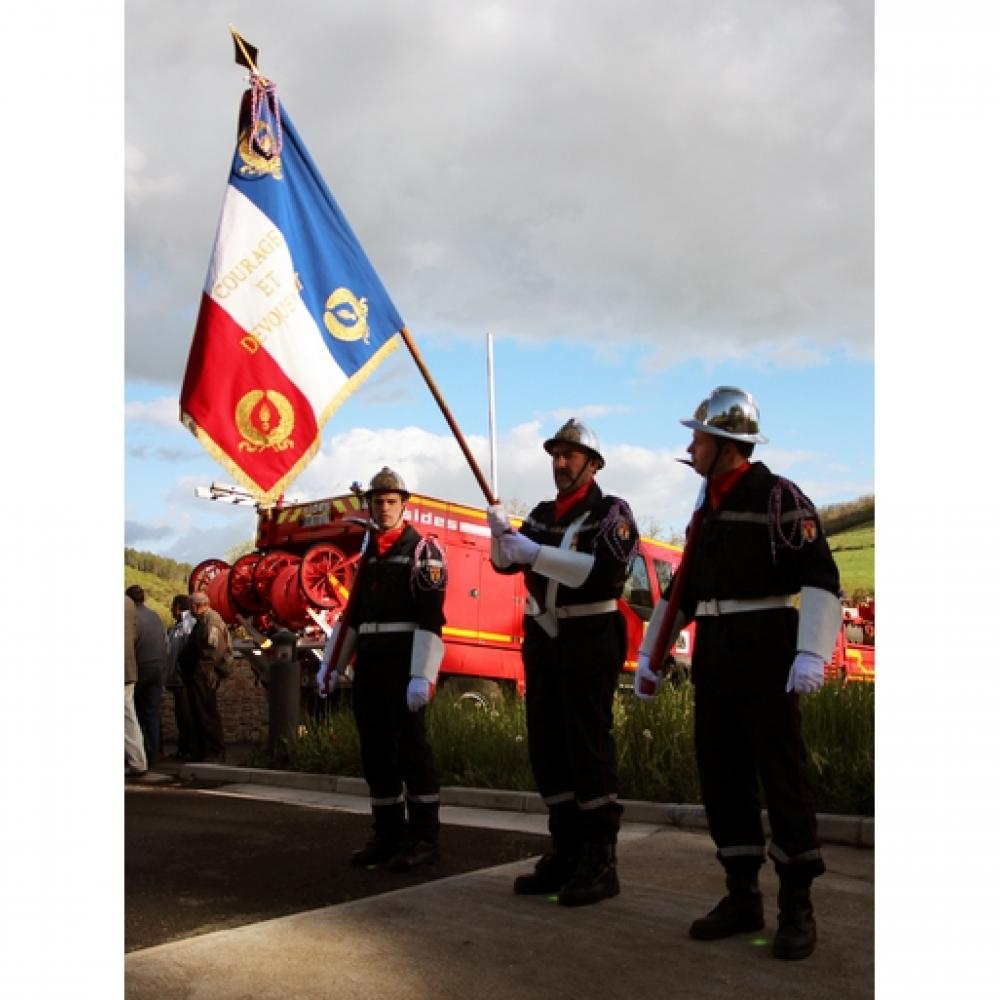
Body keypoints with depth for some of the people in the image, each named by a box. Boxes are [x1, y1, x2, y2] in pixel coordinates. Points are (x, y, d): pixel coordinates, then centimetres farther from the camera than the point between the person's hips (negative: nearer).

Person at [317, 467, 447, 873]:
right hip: (368, 663, 7)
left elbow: (431, 617, -14)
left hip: (404, 662, -7)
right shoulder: (368, 556, 18)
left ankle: (424, 837, 0)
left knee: (411, 747, -7)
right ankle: (388, 833, 17)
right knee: (375, 750, 8)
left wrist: (422, 675, -22)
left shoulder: (423, 550, -5)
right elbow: (353, 614, 21)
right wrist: (330, 664, 18)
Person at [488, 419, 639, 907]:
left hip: (590, 640, -6)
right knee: (546, 748, 8)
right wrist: (501, 533, -13)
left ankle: (600, 863, 3)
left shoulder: (611, 511, -5)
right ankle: (566, 853, 18)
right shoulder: (543, 513, 14)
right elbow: (505, 562, 9)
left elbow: (606, 570, -22)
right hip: (543, 638, 7)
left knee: (588, 747, -5)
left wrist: (536, 553, -25)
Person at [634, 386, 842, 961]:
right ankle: (743, 897, 19)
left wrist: (812, 652, -27)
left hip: (765, 652, -7)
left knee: (781, 775, -3)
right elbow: (684, 589, 20)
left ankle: (797, 908, 9)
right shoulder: (709, 509, 15)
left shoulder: (778, 498, -8)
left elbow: (821, 577, -16)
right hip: (713, 655, 7)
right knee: (721, 774, 8)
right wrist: (651, 655, 18)